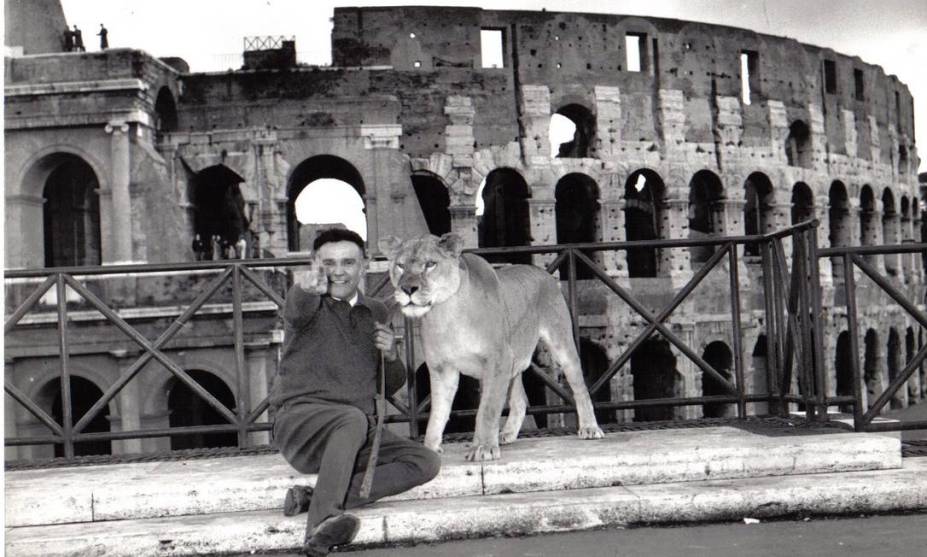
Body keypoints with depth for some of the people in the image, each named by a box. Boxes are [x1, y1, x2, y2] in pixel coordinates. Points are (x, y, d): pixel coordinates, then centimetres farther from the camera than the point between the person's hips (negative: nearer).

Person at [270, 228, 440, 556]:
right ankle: (321, 523, -49)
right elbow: (299, 309, -26)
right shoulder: (309, 301, 3)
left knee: (426, 462, -16)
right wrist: (307, 288, -50)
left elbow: (392, 385, 24)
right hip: (301, 417, -5)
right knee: (353, 418, -37)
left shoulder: (376, 314, 18)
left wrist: (391, 355, 1)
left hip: (355, 433, 6)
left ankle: (313, 499, -25)